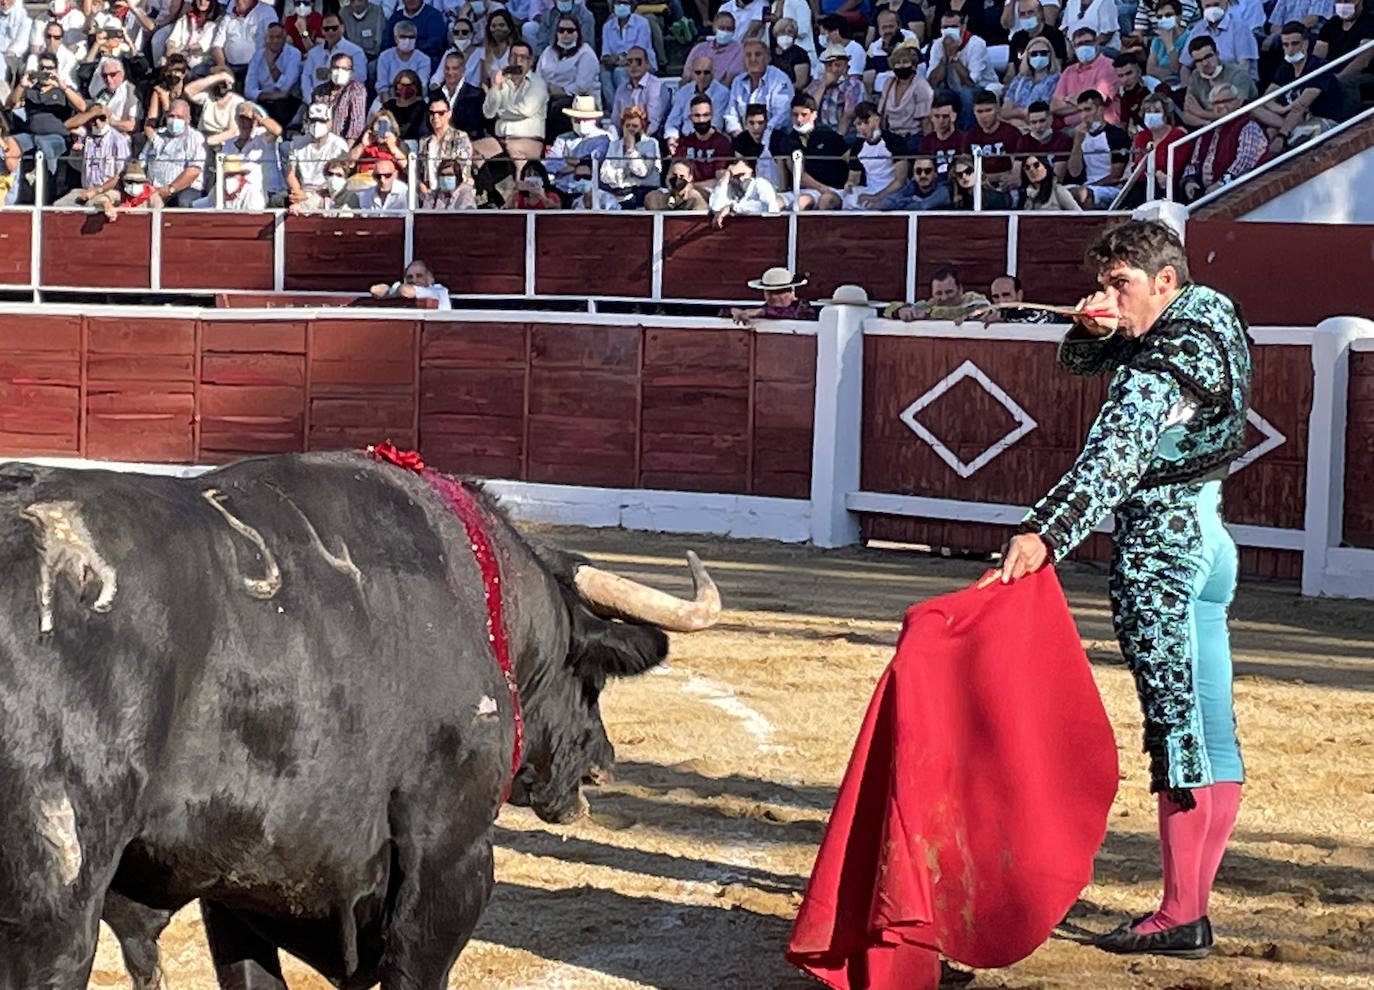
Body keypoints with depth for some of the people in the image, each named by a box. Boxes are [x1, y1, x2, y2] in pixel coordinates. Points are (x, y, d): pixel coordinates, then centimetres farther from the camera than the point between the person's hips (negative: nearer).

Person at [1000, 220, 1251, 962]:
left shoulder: (1161, 367, -18)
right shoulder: (1209, 311, 12)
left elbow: (1111, 461, -33)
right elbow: (1079, 363, 21)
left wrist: (1045, 532, -44)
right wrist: (1092, 329, -2)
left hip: (1159, 552, -10)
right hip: (1206, 540, 10)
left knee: (1177, 734, -8)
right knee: (1211, 734, 10)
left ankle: (1179, 917, -5)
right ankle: (1193, 904, 16)